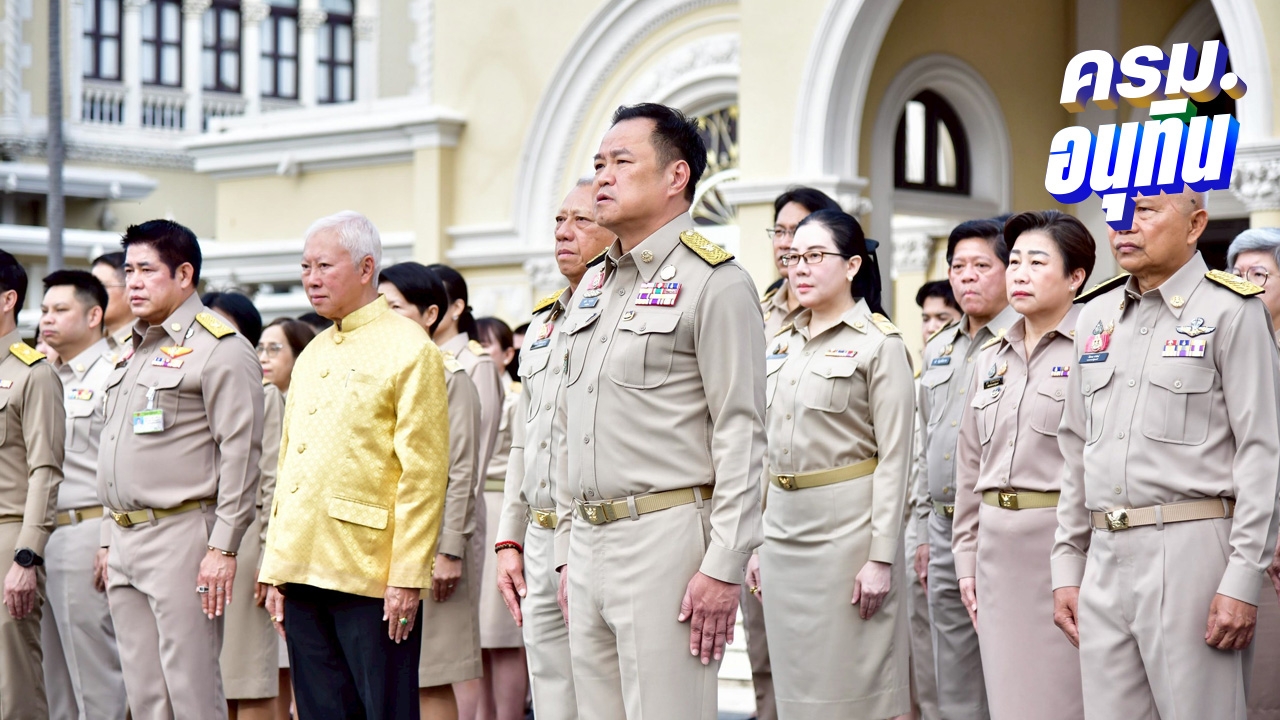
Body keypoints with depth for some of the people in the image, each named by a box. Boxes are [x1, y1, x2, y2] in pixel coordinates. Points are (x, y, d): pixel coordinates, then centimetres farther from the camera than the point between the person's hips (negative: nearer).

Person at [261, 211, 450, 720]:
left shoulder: (408, 349, -5)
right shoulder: (310, 358, 19)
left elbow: (424, 474, -10)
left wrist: (407, 576, -14)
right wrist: (276, 570, 14)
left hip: (371, 577, -7)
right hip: (304, 574, 7)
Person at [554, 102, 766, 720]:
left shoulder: (714, 282, -7)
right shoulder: (592, 287, 18)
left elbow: (740, 436, -12)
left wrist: (724, 567, -18)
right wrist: (567, 549, 18)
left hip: (665, 538, -8)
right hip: (589, 542, 8)